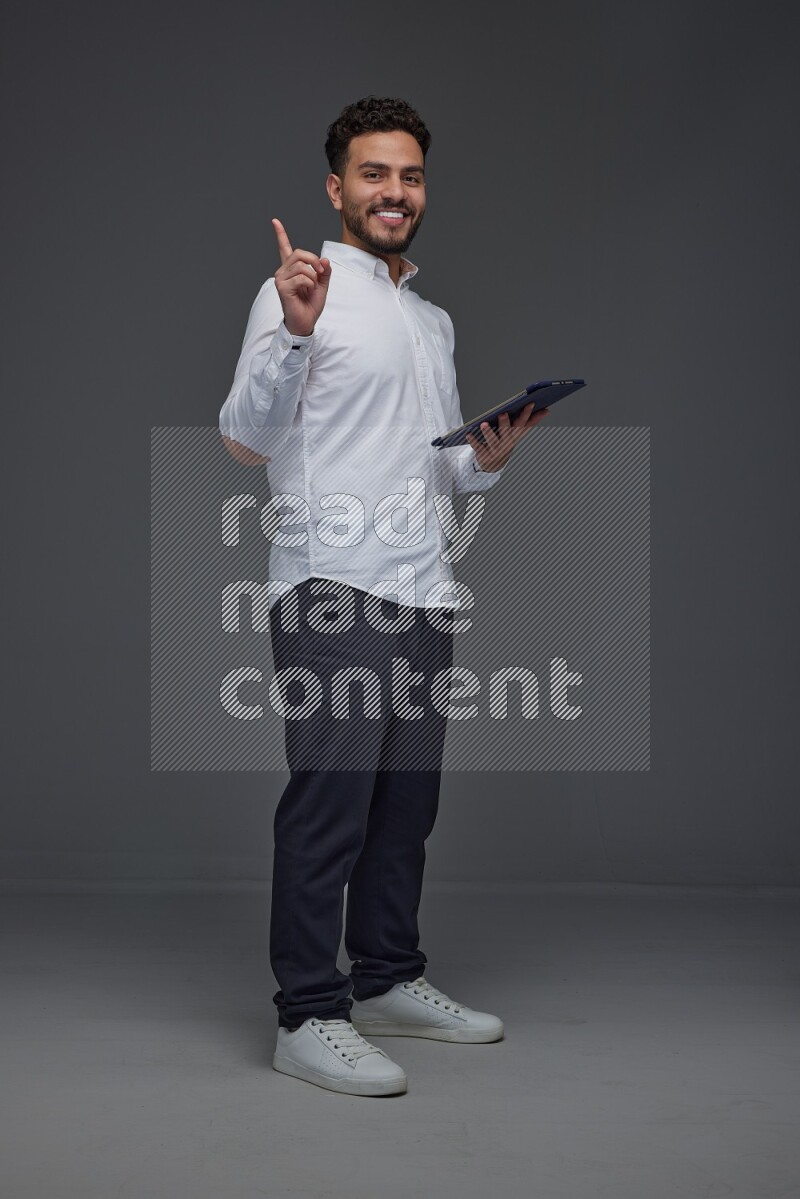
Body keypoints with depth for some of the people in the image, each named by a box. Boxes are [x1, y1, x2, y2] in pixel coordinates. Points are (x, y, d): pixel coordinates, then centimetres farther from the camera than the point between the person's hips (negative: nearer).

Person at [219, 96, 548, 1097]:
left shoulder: (435, 321, 21)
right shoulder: (301, 290, -2)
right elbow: (246, 438, -13)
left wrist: (488, 460, 4)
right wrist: (294, 331, -27)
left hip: (424, 597, 8)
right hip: (333, 593, -8)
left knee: (406, 800, 12)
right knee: (329, 802, -8)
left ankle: (389, 982, 24)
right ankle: (309, 1016, -2)